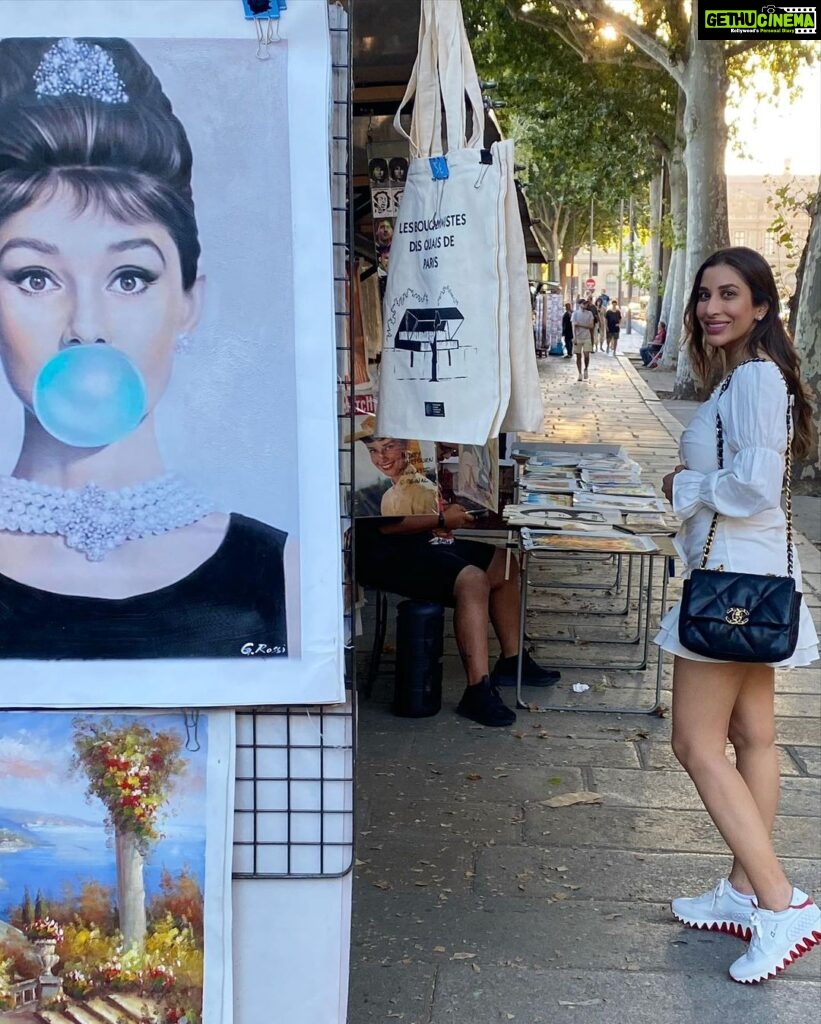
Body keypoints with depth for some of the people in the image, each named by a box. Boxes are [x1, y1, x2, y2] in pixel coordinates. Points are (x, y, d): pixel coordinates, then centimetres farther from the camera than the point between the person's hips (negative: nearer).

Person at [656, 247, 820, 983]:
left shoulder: (755, 377, -16)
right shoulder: (745, 376, 15)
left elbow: (755, 483, -24)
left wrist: (685, 487, -9)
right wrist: (696, 486, 5)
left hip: (735, 576, -11)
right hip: (744, 573, 11)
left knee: (698, 745, -7)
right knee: (752, 737, 14)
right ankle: (747, 892, 25)